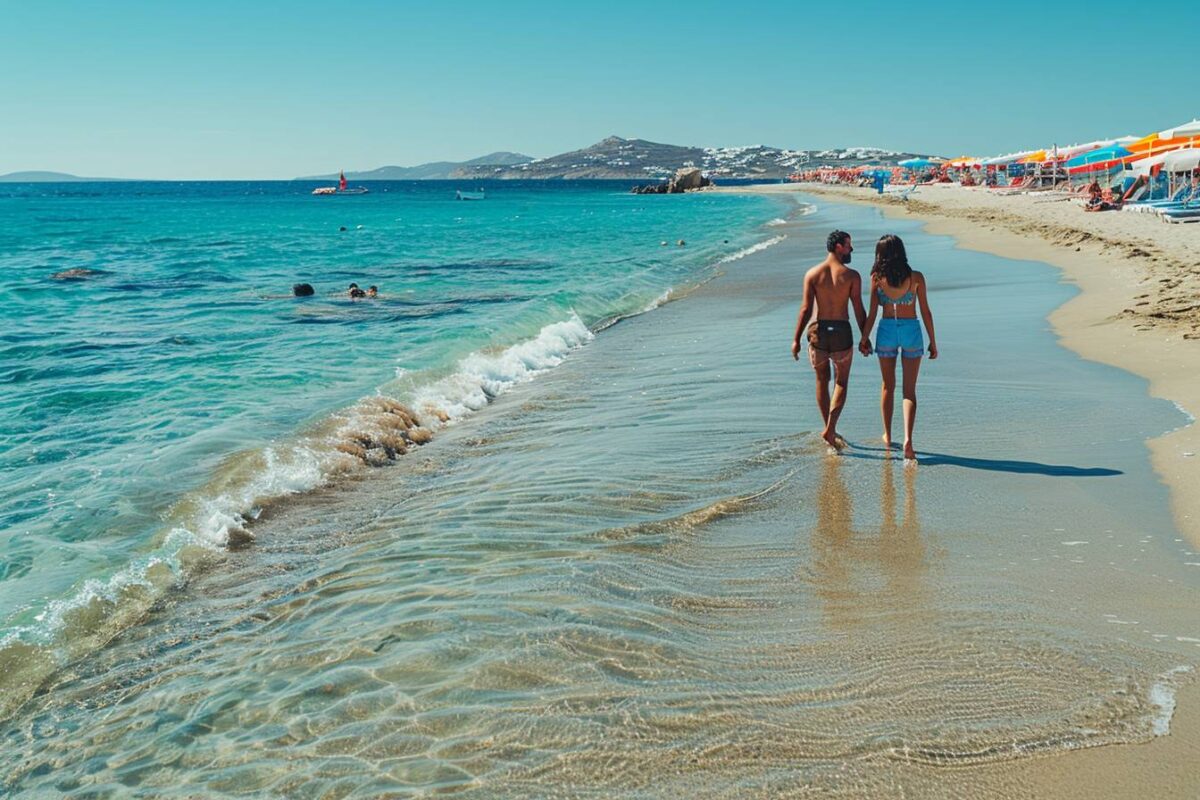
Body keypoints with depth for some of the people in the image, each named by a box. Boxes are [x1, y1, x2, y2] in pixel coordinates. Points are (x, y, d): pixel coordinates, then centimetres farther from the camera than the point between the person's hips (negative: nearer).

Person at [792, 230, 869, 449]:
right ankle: (830, 429, -5)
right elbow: (859, 310, -6)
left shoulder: (812, 274, -2)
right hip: (842, 332, -2)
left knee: (822, 381, 17)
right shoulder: (852, 276, -6)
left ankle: (829, 429, 24)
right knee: (841, 382, 11)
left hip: (818, 330, 2)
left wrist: (796, 339, -1)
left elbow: (806, 308, -6)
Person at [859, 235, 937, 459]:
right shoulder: (916, 278, -6)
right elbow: (925, 312, -3)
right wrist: (932, 341, 5)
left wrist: (864, 339, 6)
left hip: (887, 330, 1)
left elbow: (872, 313, -4)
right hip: (911, 330, -1)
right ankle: (908, 439, -12)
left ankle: (887, 436, 25)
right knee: (909, 390, 4)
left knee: (888, 386, 17)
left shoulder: (877, 278, -6)